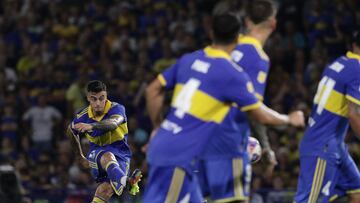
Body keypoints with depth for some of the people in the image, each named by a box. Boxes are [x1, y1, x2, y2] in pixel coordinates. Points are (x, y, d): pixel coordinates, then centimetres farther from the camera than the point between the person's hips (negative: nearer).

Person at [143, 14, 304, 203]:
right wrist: (290, 119, 17)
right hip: (179, 156, -7)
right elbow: (262, 115, -2)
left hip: (162, 144, 7)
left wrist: (158, 128, 25)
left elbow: (153, 90, 14)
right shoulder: (232, 74, -10)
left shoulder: (189, 60, 9)